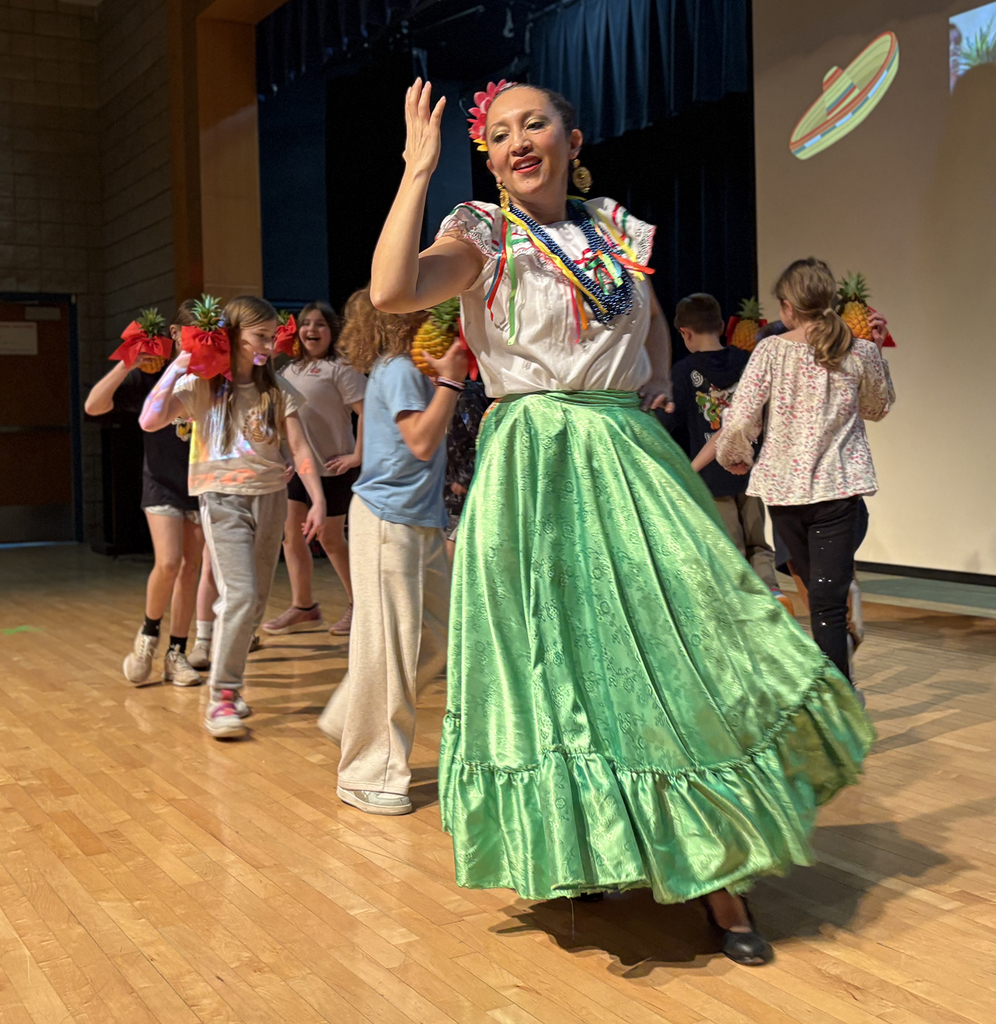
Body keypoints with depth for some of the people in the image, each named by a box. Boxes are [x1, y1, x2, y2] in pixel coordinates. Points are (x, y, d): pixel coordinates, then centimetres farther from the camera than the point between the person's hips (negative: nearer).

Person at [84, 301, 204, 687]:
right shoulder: (151, 376, -6)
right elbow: (93, 406, -11)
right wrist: (126, 363, -22)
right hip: (163, 485, -2)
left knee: (190, 570, 5)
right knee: (168, 563, -17)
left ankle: (176, 655, 17)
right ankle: (148, 634, 9)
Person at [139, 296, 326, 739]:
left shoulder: (276, 389, 8)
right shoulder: (200, 385, -2)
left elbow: (299, 447, 5)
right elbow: (150, 421, -15)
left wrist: (317, 500, -4)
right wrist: (177, 367, -13)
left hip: (271, 498, 4)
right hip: (224, 498, -4)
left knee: (255, 601, 8)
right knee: (240, 595, -17)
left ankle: (227, 678, 24)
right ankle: (221, 697, -10)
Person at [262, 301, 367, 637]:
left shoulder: (340, 368, -10)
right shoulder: (289, 369, 12)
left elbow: (367, 412, -19)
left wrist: (358, 456, -19)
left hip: (331, 469, -7)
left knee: (330, 539, 2)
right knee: (291, 534, 4)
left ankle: (359, 605, 18)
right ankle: (302, 607, 15)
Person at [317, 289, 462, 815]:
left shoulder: (408, 369, 16)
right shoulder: (396, 370, -12)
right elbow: (422, 442, -21)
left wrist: (447, 376, 9)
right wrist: (449, 382, -17)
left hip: (421, 521, 10)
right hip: (388, 519, -10)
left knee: (440, 632, 12)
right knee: (387, 645, -5)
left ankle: (350, 718, 25)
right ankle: (370, 776, 6)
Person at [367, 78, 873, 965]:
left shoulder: (619, 232, 11)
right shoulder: (483, 237, -1)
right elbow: (391, 291, -22)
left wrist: (660, 378, 10)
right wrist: (418, 170, -16)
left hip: (630, 456, 4)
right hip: (534, 470, -4)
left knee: (682, 653, 3)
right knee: (562, 660, 2)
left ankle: (717, 873, 17)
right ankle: (579, 851, 24)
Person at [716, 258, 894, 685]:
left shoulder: (771, 351, -6)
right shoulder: (860, 352, -1)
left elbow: (737, 422, -11)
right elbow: (877, 408, 18)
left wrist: (732, 456, 10)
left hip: (783, 486, 1)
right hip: (839, 487, -1)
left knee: (817, 590, 20)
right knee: (829, 599, -1)